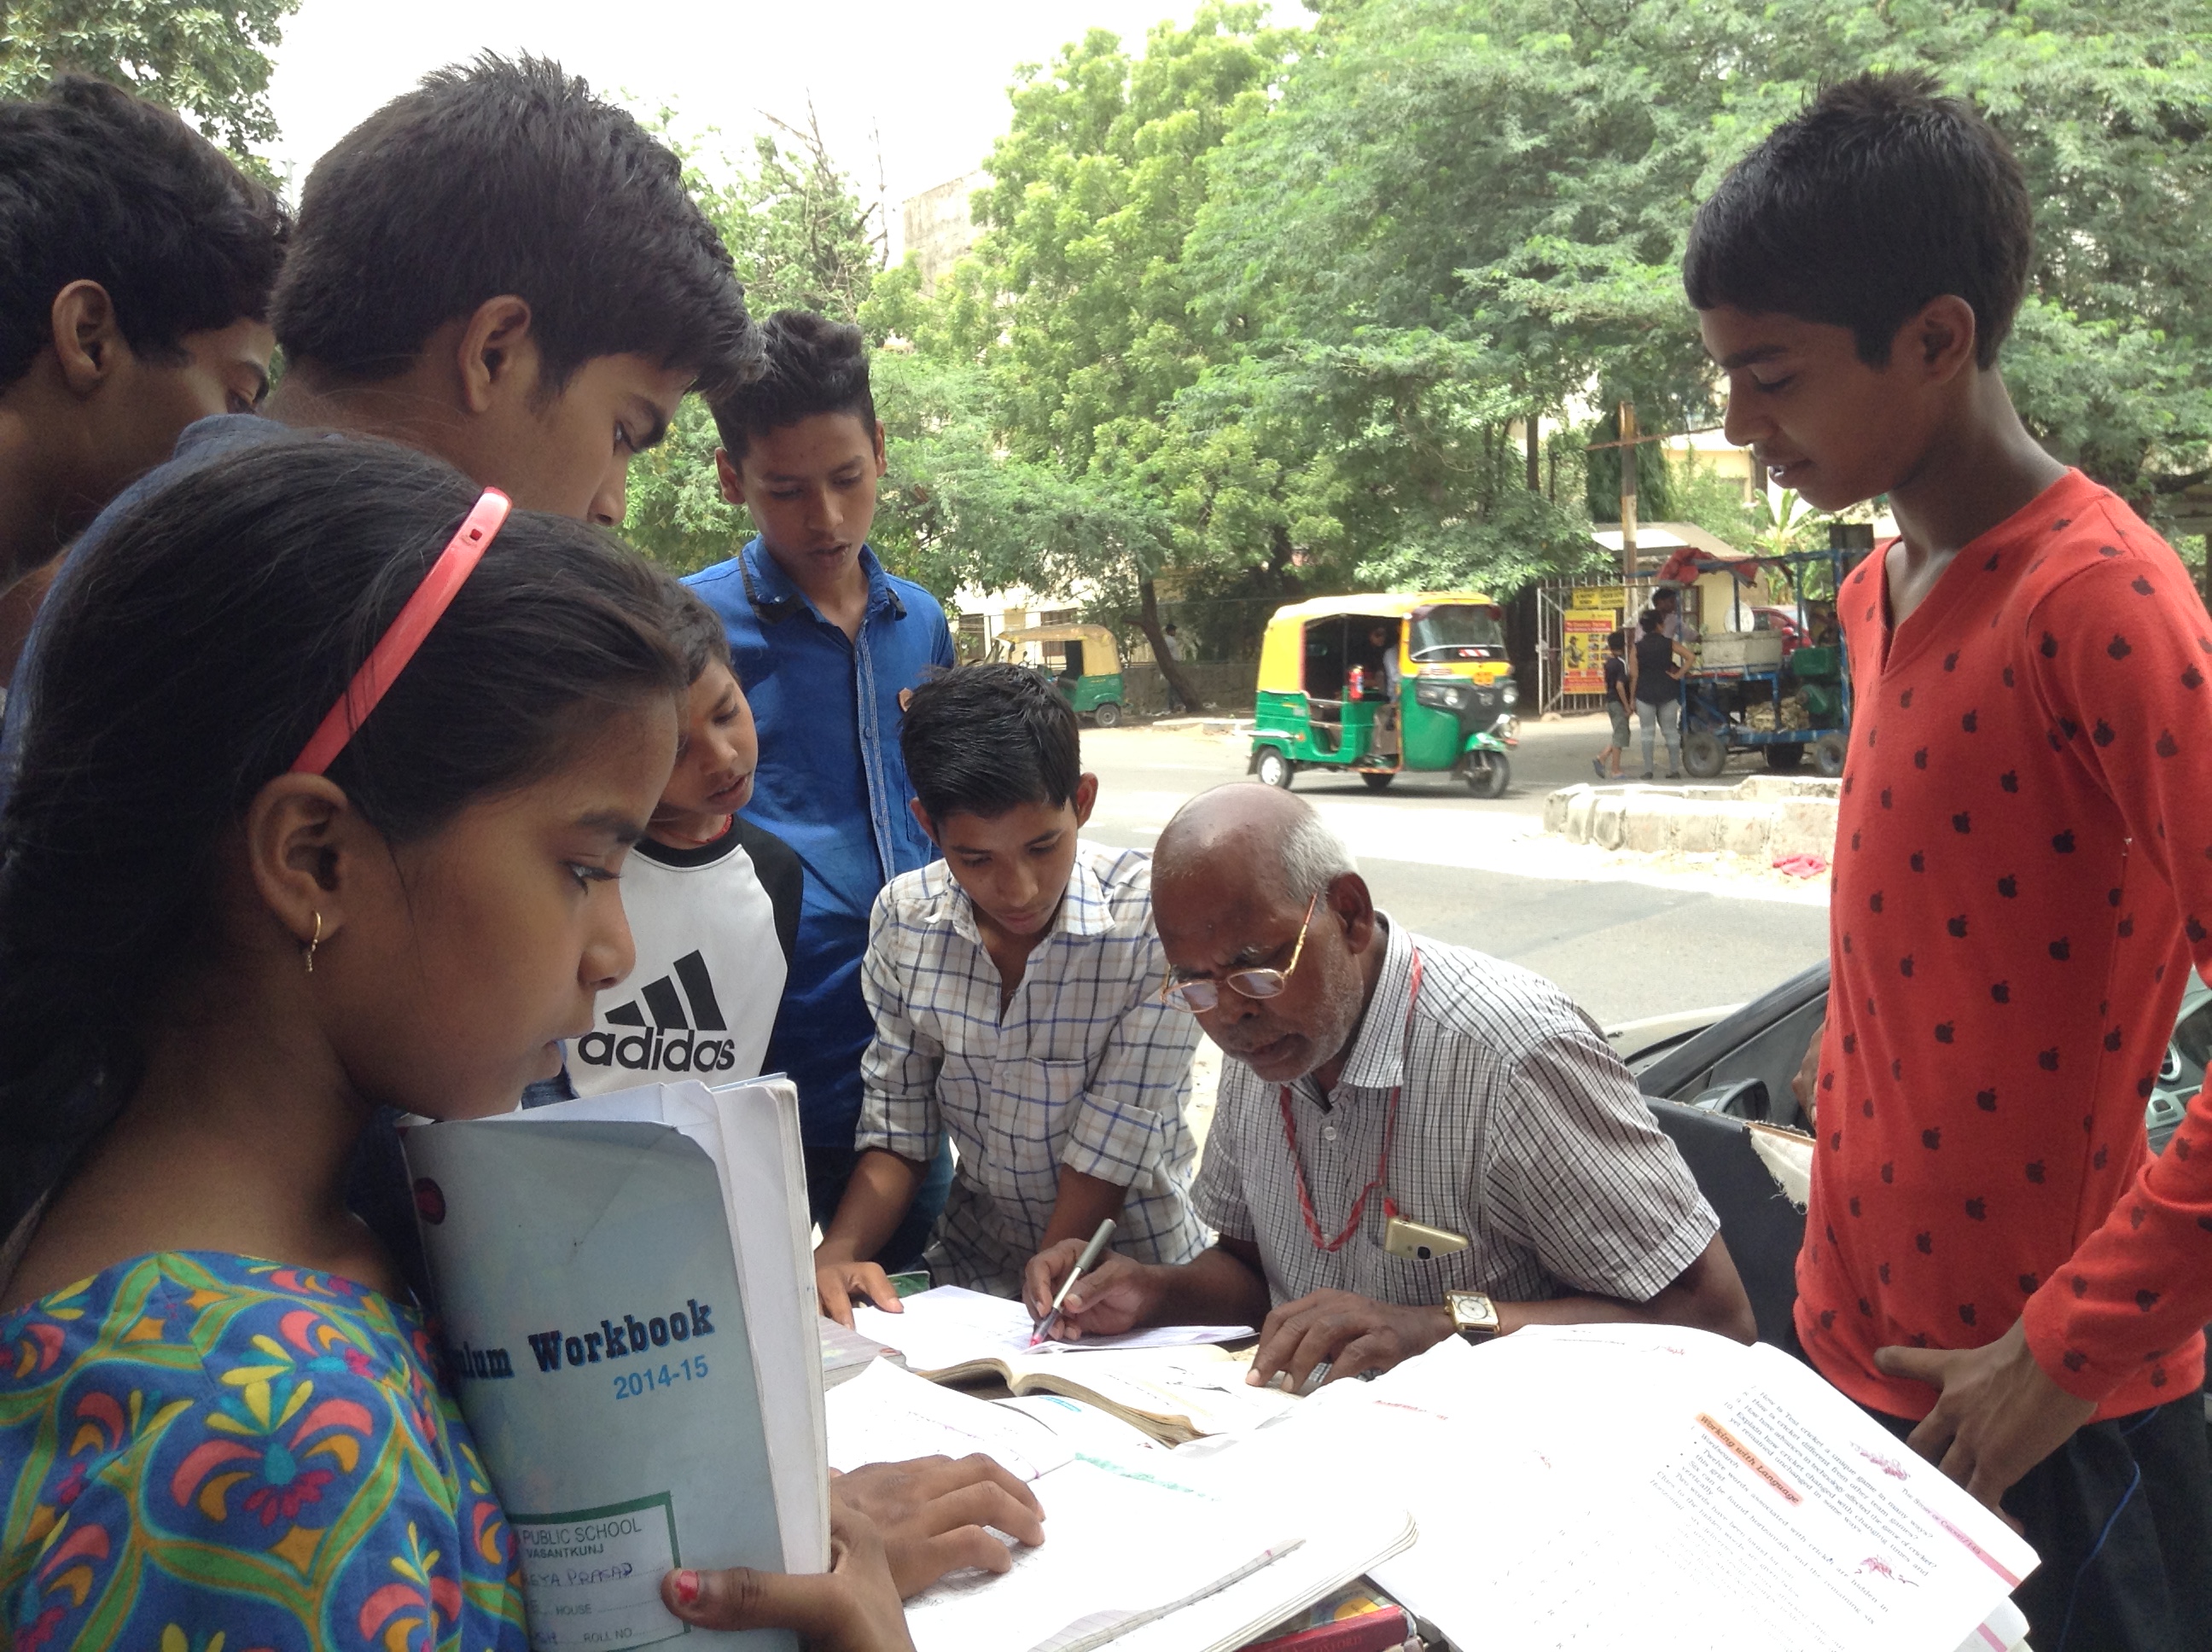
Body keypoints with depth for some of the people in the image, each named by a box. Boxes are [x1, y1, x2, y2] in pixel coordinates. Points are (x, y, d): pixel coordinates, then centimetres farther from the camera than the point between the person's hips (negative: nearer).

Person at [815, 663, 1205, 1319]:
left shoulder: (1154, 919, -18)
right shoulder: (903, 917, -5)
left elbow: (1113, 1147, -16)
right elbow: (898, 1130, 1)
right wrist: (836, 1254, -14)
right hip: (972, 1268, 4)